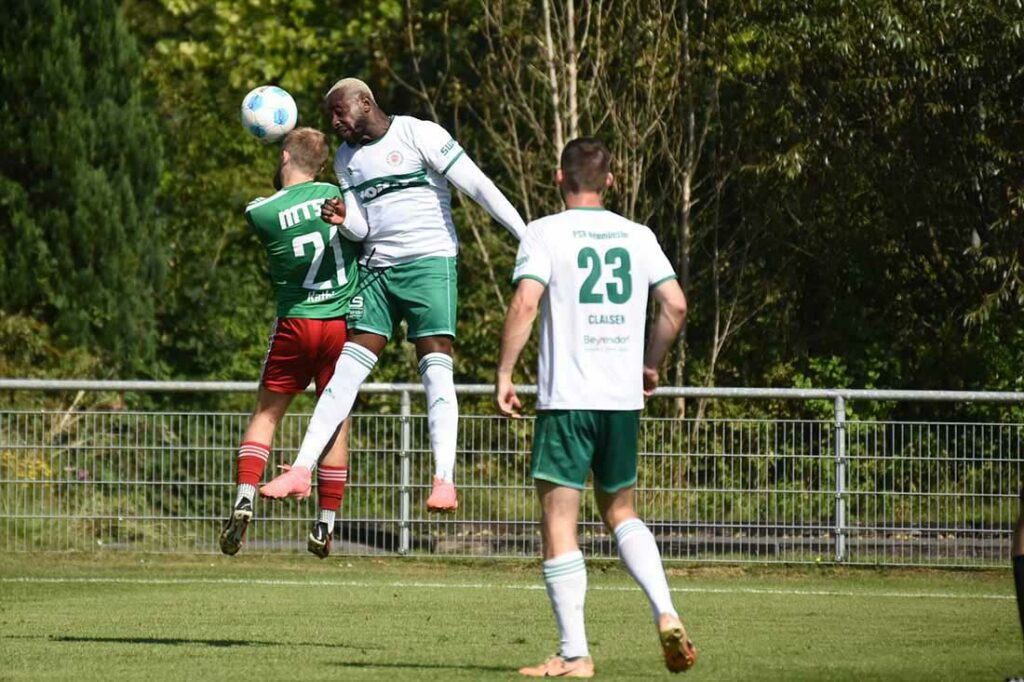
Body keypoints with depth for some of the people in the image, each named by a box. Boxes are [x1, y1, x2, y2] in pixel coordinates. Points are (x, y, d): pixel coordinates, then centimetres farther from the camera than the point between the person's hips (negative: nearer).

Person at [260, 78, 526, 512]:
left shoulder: (420, 136, -6)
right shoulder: (346, 158, 15)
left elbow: (477, 186, -10)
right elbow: (362, 226, 13)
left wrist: (529, 236, -15)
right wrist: (342, 219, -11)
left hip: (429, 263, -6)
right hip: (375, 269, 6)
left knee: (436, 371, -12)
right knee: (347, 370, 0)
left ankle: (444, 482, -18)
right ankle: (301, 469, -2)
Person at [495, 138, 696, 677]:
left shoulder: (546, 232, -4)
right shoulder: (637, 236, 9)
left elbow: (525, 303, -15)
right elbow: (675, 305, 6)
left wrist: (503, 374, -9)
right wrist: (650, 365, 21)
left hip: (566, 397, -5)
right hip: (623, 398, 5)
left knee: (558, 523, 0)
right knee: (620, 512, 20)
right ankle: (667, 616, 0)